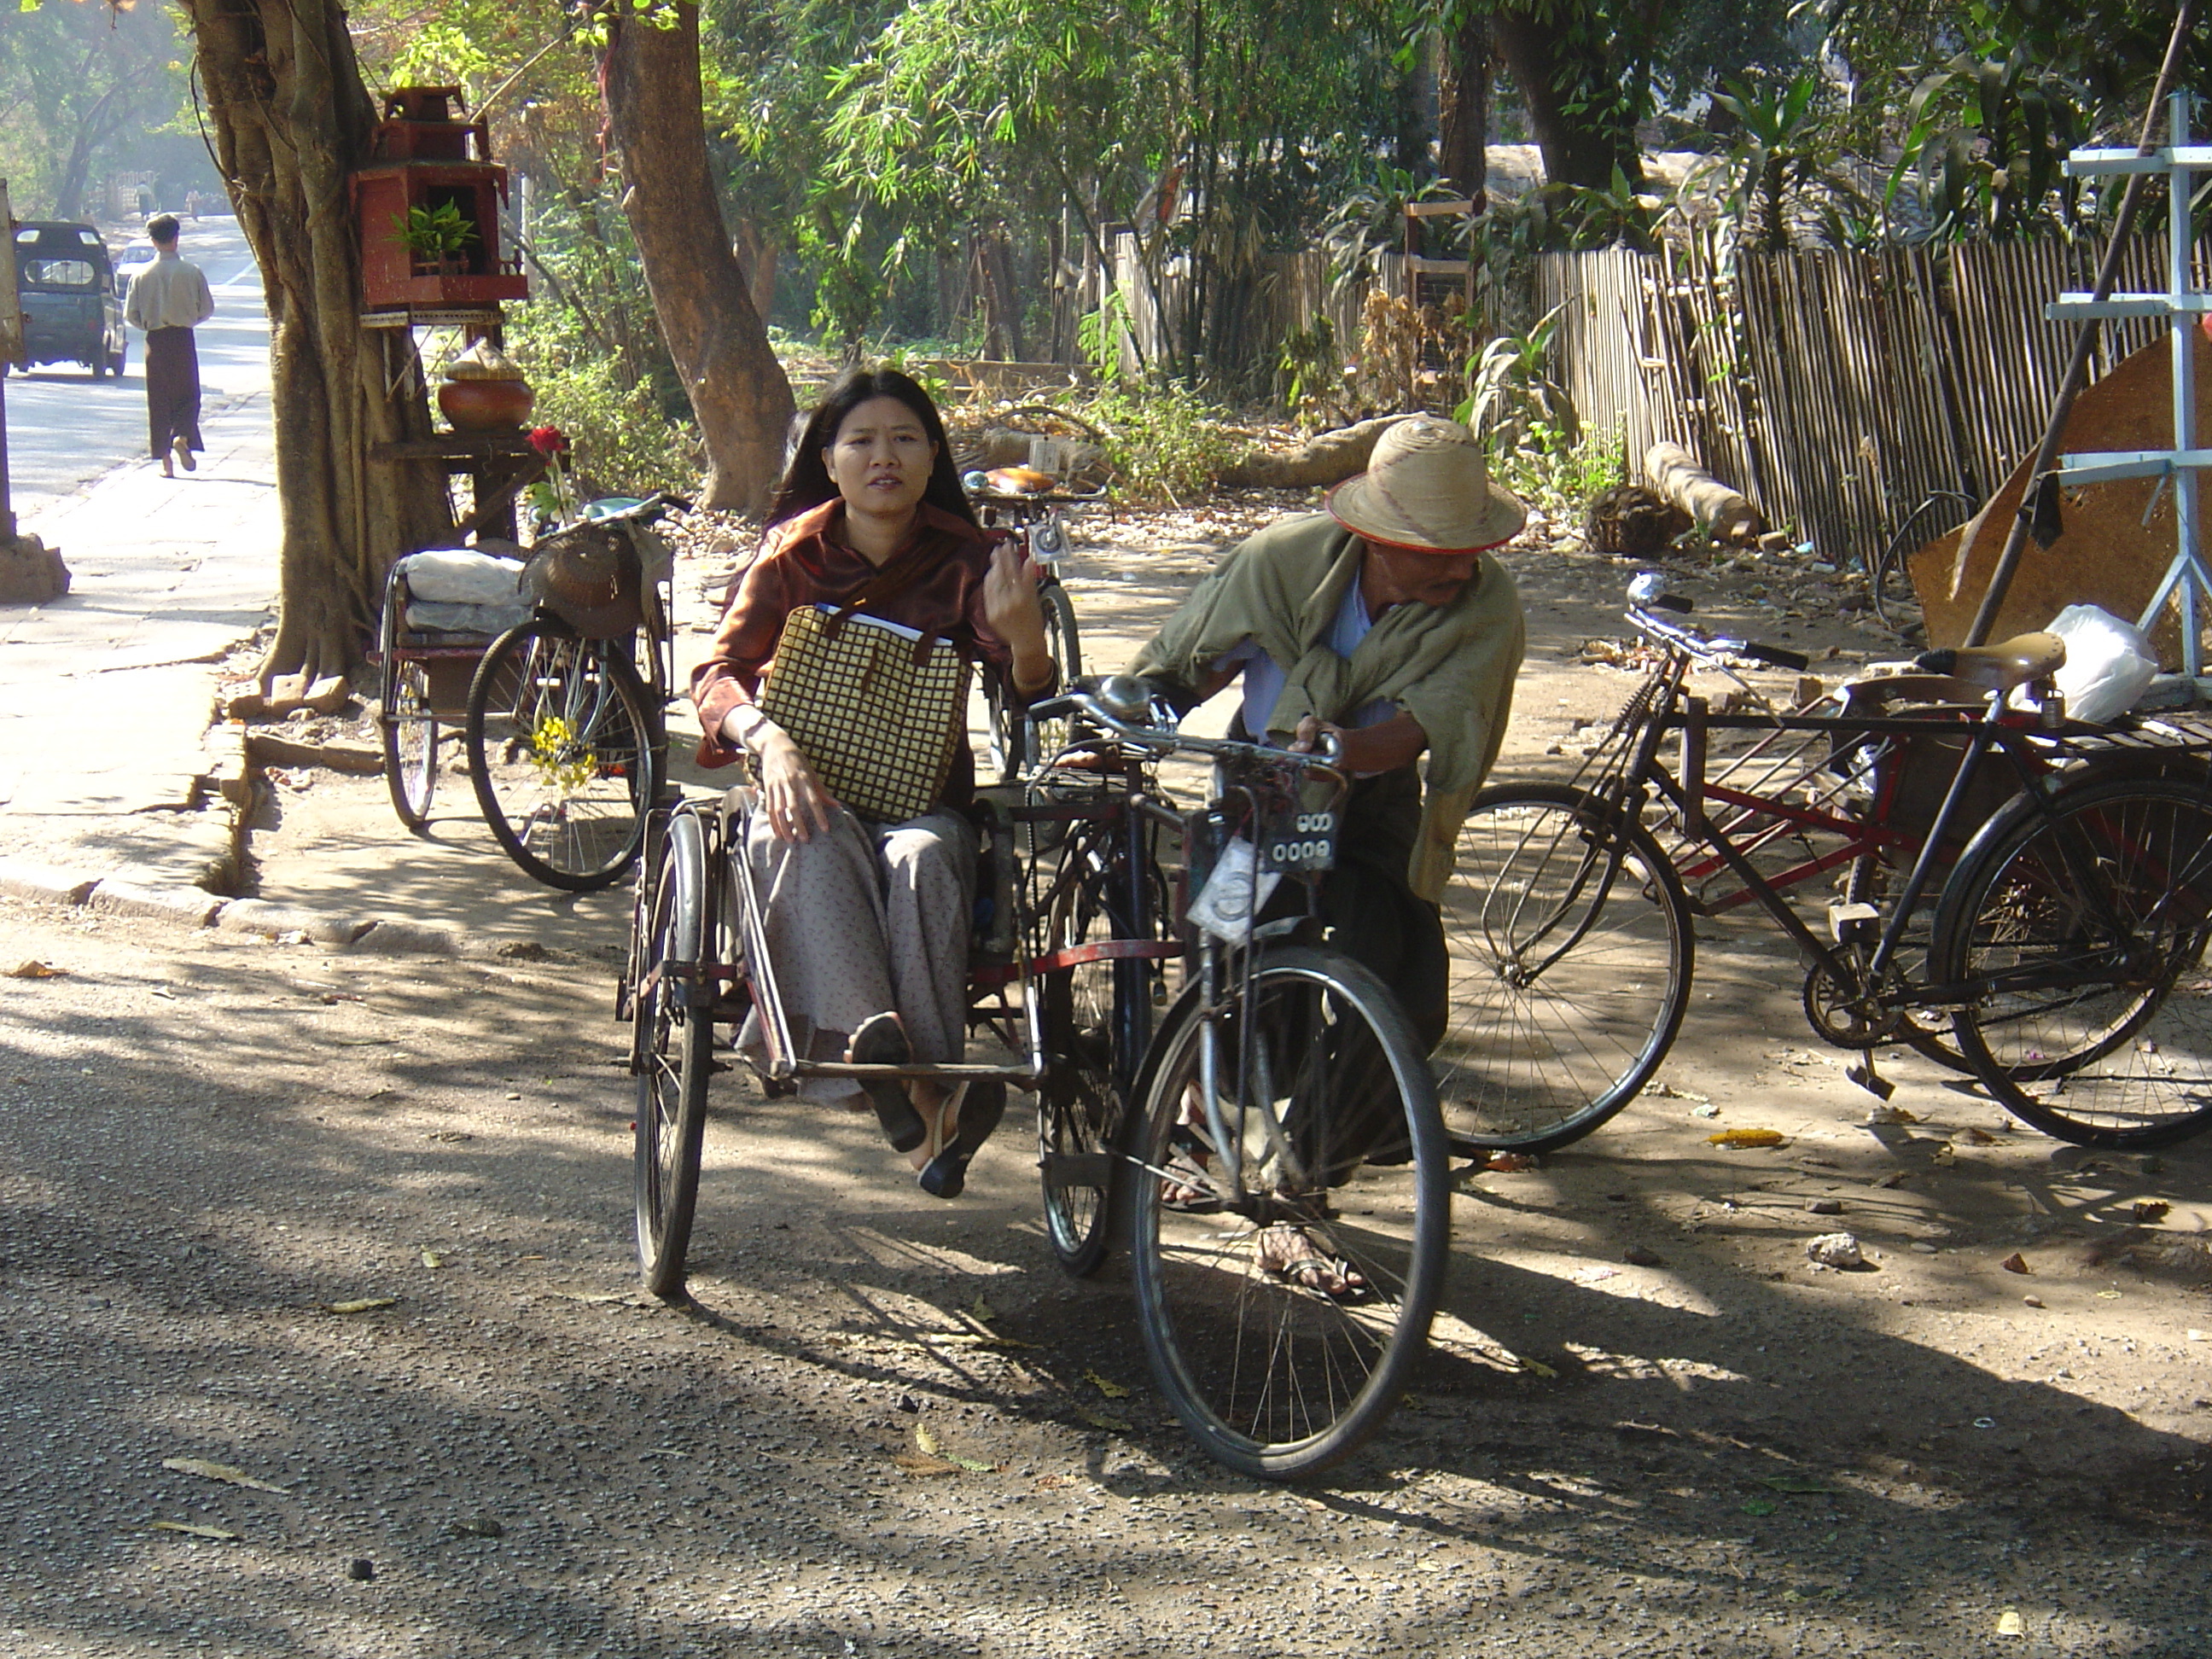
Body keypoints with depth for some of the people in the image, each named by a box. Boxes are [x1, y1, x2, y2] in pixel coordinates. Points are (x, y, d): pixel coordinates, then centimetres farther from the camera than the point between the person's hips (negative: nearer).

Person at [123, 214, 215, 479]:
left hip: (155, 340, 1)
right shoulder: (191, 273, -6)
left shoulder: (142, 275, -3)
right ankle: (182, 437, -16)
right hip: (183, 339, -1)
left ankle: (165, 461, 4)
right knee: (188, 394, 11)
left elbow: (131, 315, -2)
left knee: (158, 400, 7)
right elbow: (207, 308, -1)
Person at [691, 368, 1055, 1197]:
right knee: (816, 847, -36)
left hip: (926, 796, 0)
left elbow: (1032, 695, -7)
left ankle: (928, 1080, -39)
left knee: (923, 859, -36)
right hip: (813, 785, 0)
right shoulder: (793, 553, 4)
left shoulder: (962, 559, 3)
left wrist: (1021, 630, -32)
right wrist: (768, 737, -27)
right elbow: (719, 673, -4)